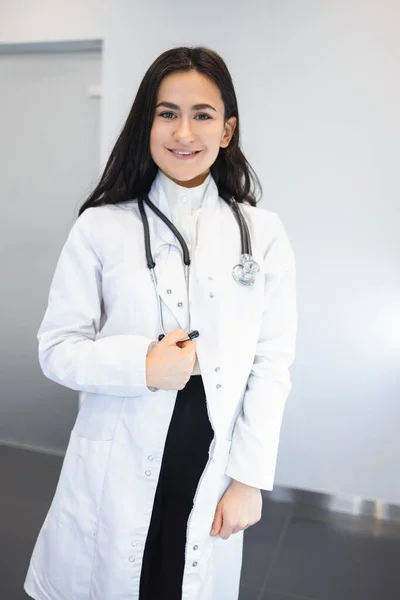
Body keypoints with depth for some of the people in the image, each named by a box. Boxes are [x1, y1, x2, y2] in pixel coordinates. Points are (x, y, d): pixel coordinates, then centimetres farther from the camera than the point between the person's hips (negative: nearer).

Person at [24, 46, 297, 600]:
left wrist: (249, 478, -3)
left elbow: (272, 364, -2)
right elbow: (56, 348, -4)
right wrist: (142, 367, -20)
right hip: (115, 474, 0)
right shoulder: (100, 227, -6)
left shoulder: (264, 234, -3)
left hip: (210, 476, 1)